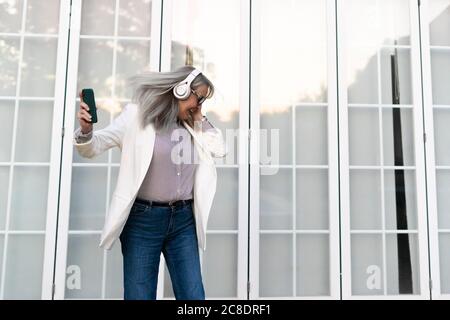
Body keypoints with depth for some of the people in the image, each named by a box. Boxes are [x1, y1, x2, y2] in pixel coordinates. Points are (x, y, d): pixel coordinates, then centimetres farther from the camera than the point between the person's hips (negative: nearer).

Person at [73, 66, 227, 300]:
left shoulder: (192, 125, 12)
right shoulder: (138, 114, -3)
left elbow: (220, 149, 10)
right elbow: (92, 148, -5)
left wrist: (200, 118, 5)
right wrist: (85, 130, -28)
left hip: (183, 220, 5)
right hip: (143, 219, -4)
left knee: (193, 295, 7)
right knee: (139, 295, 6)